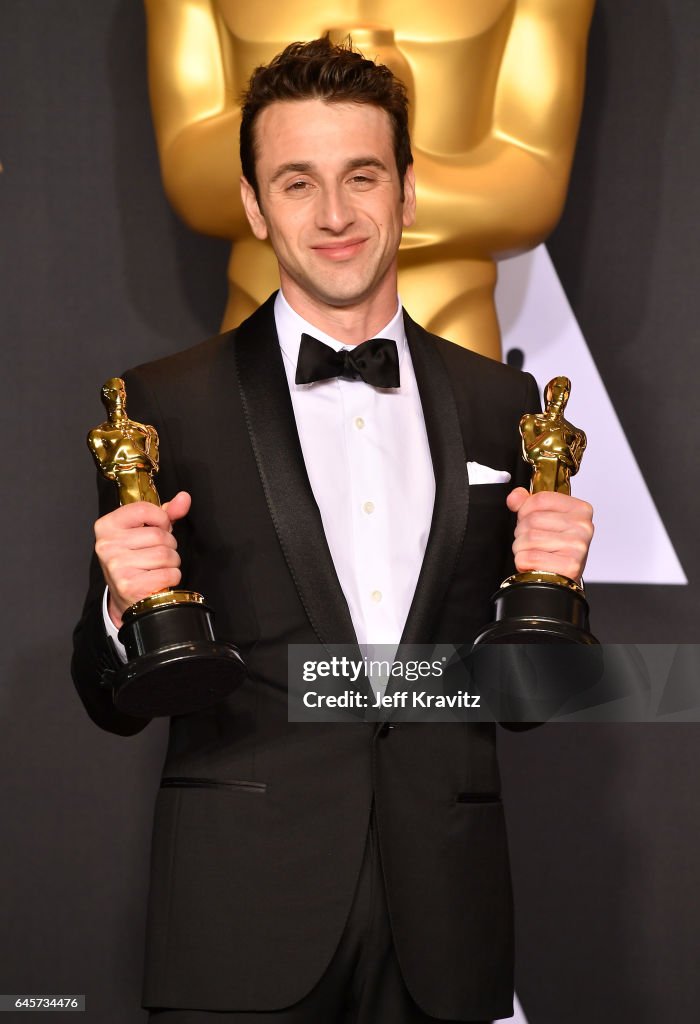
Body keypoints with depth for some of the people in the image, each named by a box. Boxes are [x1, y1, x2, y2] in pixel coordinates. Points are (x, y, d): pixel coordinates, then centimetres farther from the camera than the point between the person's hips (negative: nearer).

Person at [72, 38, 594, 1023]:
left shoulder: (499, 405, 7)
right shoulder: (165, 406, -1)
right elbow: (116, 704, 2)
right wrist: (127, 608, -18)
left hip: (445, 929, 3)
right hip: (242, 921, -2)